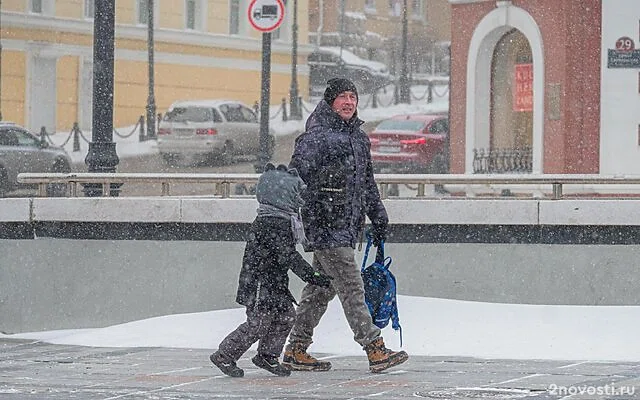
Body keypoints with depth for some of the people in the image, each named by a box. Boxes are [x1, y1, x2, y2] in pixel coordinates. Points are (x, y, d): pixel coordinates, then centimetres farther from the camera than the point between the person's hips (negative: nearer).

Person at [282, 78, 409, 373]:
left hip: (349, 226, 9)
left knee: (321, 288, 12)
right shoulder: (316, 137, -9)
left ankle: (295, 350, 18)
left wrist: (378, 216, 28)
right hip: (326, 225, -9)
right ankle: (375, 350, -10)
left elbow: (367, 181, 27)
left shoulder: (359, 137, 17)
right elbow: (296, 176, -14)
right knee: (351, 288, -9)